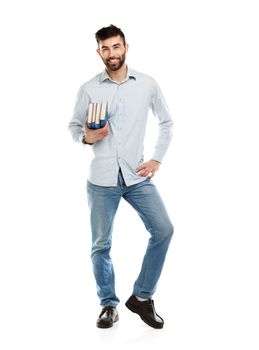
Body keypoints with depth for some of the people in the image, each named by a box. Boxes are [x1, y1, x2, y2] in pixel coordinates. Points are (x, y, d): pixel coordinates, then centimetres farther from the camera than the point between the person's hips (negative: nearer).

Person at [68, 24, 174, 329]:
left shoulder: (147, 84, 2)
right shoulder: (88, 89, -1)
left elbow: (166, 122, 11)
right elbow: (73, 125, 8)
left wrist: (157, 159, 2)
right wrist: (86, 138, -14)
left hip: (137, 176, 1)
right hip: (101, 179, -1)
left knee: (163, 230, -10)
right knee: (101, 245, 5)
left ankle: (141, 297, 8)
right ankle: (108, 304, 24)